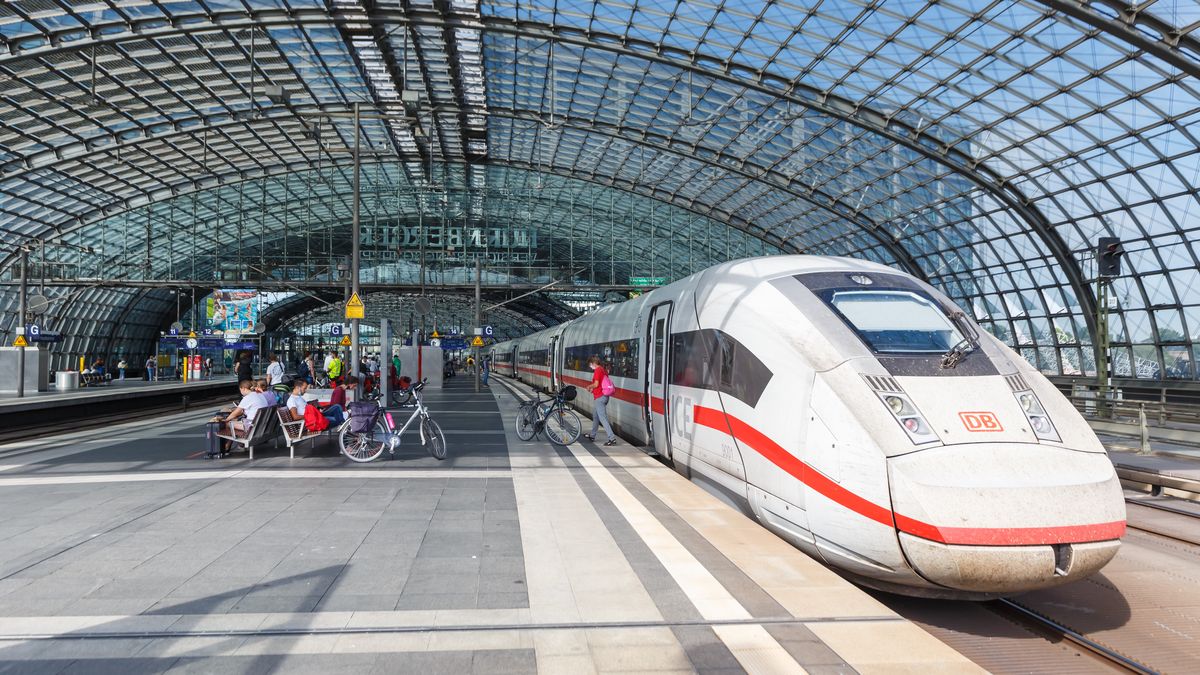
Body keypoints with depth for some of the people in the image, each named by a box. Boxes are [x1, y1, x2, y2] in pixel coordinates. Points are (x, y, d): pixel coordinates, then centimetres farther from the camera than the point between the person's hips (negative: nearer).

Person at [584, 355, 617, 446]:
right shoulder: (603, 370, 14)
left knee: (602, 418, -10)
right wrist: (593, 388, 16)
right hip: (604, 396, 10)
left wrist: (589, 386, -1)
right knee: (595, 415, 23)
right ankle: (592, 435, 35)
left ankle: (612, 438, -16)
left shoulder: (597, 370, -14)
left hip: (600, 397, -10)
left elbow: (596, 384, -20)